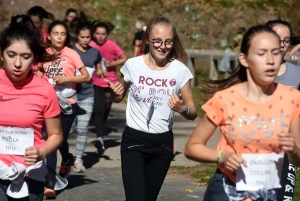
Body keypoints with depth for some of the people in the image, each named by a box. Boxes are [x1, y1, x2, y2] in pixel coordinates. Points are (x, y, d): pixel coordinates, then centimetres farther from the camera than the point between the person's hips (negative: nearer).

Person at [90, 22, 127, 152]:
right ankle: (100, 138, -20)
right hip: (96, 83, -2)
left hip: (111, 82, 2)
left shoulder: (112, 45, -11)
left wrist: (111, 63, -20)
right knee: (99, 109, -15)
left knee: (106, 109, 16)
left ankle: (100, 135, 36)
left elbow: (124, 59, -7)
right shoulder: (90, 46, -10)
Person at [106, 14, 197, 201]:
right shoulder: (132, 65, -8)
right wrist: (115, 93, -13)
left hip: (163, 143, 2)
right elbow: (118, 98, 10)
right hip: (133, 140, -2)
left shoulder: (181, 71, -7)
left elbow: (193, 113, -1)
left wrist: (182, 109, -23)